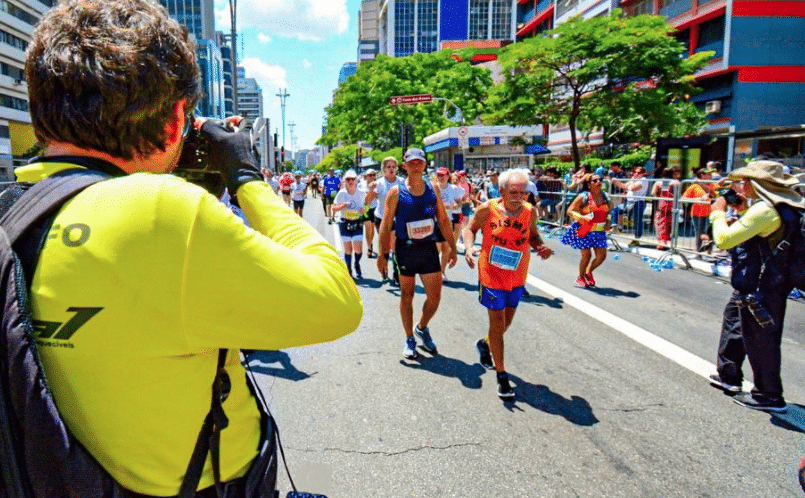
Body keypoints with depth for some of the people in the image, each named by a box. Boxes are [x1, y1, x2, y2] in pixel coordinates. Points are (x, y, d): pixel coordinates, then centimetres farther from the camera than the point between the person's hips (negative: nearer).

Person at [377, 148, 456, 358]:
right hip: (406, 249, -2)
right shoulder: (396, 192, -6)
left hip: (429, 248, 3)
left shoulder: (433, 188, 3)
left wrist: (452, 247, 7)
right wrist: (382, 254, -8)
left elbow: (443, 219, 8)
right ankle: (409, 339, 26)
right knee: (407, 295, 9)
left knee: (435, 297, 4)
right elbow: (386, 225, -5)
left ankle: (422, 327, 33)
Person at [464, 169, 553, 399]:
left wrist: (541, 246, -13)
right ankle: (501, 375, 14)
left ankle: (485, 344, 51)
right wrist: (469, 247, -21)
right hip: (492, 275, -4)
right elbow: (470, 229, -1)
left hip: (517, 277, 4)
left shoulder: (530, 211, -7)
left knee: (507, 321, 19)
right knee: (497, 323, 0)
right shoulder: (487, 210, -16)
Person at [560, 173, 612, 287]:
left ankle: (589, 272, 29)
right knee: (586, 255, -5)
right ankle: (580, 277, 21)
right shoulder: (583, 197, -8)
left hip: (599, 231, 5)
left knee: (602, 256, 0)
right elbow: (570, 211, -11)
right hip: (584, 230, -5)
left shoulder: (606, 197, 7)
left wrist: (608, 222, 5)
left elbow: (608, 212, 23)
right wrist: (581, 217, -27)